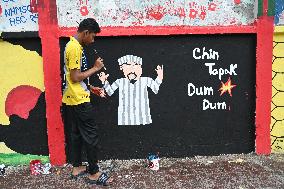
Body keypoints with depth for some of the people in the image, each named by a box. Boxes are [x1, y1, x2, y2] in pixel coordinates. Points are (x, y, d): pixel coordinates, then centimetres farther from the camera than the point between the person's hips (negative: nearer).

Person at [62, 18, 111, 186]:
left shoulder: (74, 45, 14)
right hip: (79, 100, -10)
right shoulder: (75, 47, -17)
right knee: (91, 135, -3)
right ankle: (94, 173, 6)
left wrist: (91, 88, 15)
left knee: (77, 134, 16)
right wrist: (95, 68, -12)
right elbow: (76, 77, -21)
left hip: (73, 99, 10)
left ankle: (77, 167, 26)